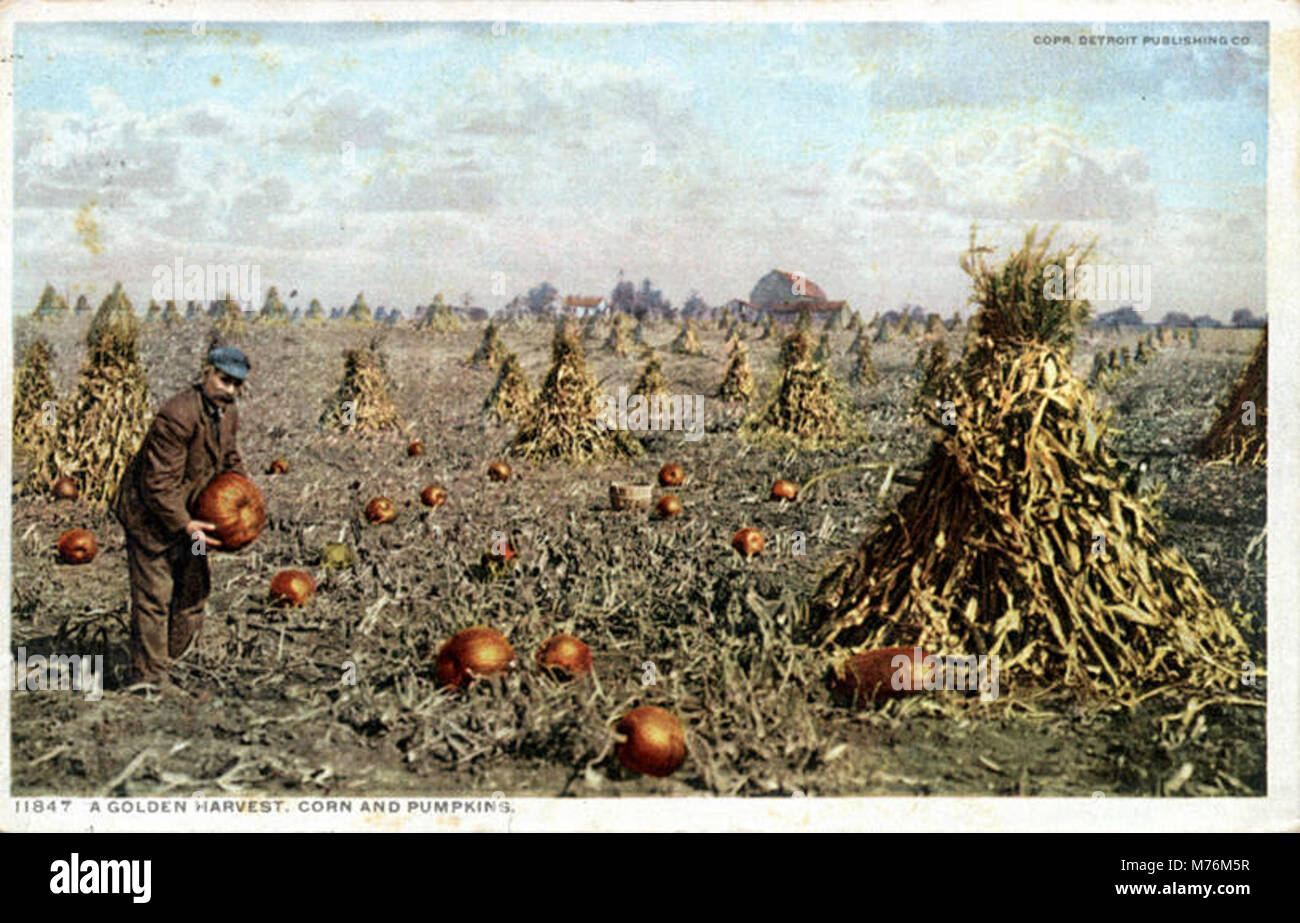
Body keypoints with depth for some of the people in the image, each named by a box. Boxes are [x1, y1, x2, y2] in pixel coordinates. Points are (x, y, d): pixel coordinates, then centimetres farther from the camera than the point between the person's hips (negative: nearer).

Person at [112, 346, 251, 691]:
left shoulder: (228, 415, 1)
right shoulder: (177, 416, -28)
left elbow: (230, 461, 18)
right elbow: (159, 484, -27)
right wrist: (185, 525, -30)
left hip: (186, 514, 9)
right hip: (149, 516, -9)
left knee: (194, 590, 12)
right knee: (154, 595, -4)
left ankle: (156, 666, 26)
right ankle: (147, 675, 9)